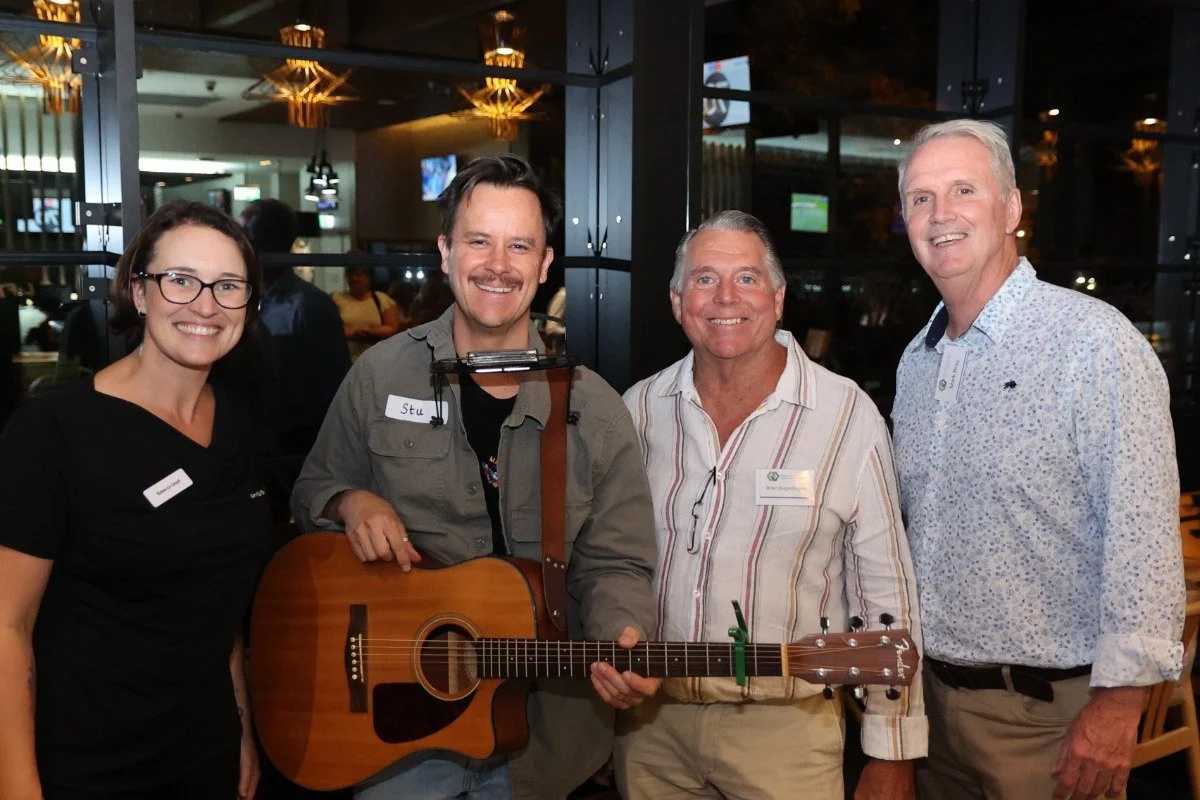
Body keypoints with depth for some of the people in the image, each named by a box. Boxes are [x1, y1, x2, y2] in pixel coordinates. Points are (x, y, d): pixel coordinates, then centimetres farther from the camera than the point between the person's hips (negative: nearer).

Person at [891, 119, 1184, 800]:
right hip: (933, 693, 7)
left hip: (1046, 711, -6)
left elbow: (1144, 534, -18)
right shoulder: (917, 360, 8)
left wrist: (1118, 704, -19)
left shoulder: (1095, 343, -15)